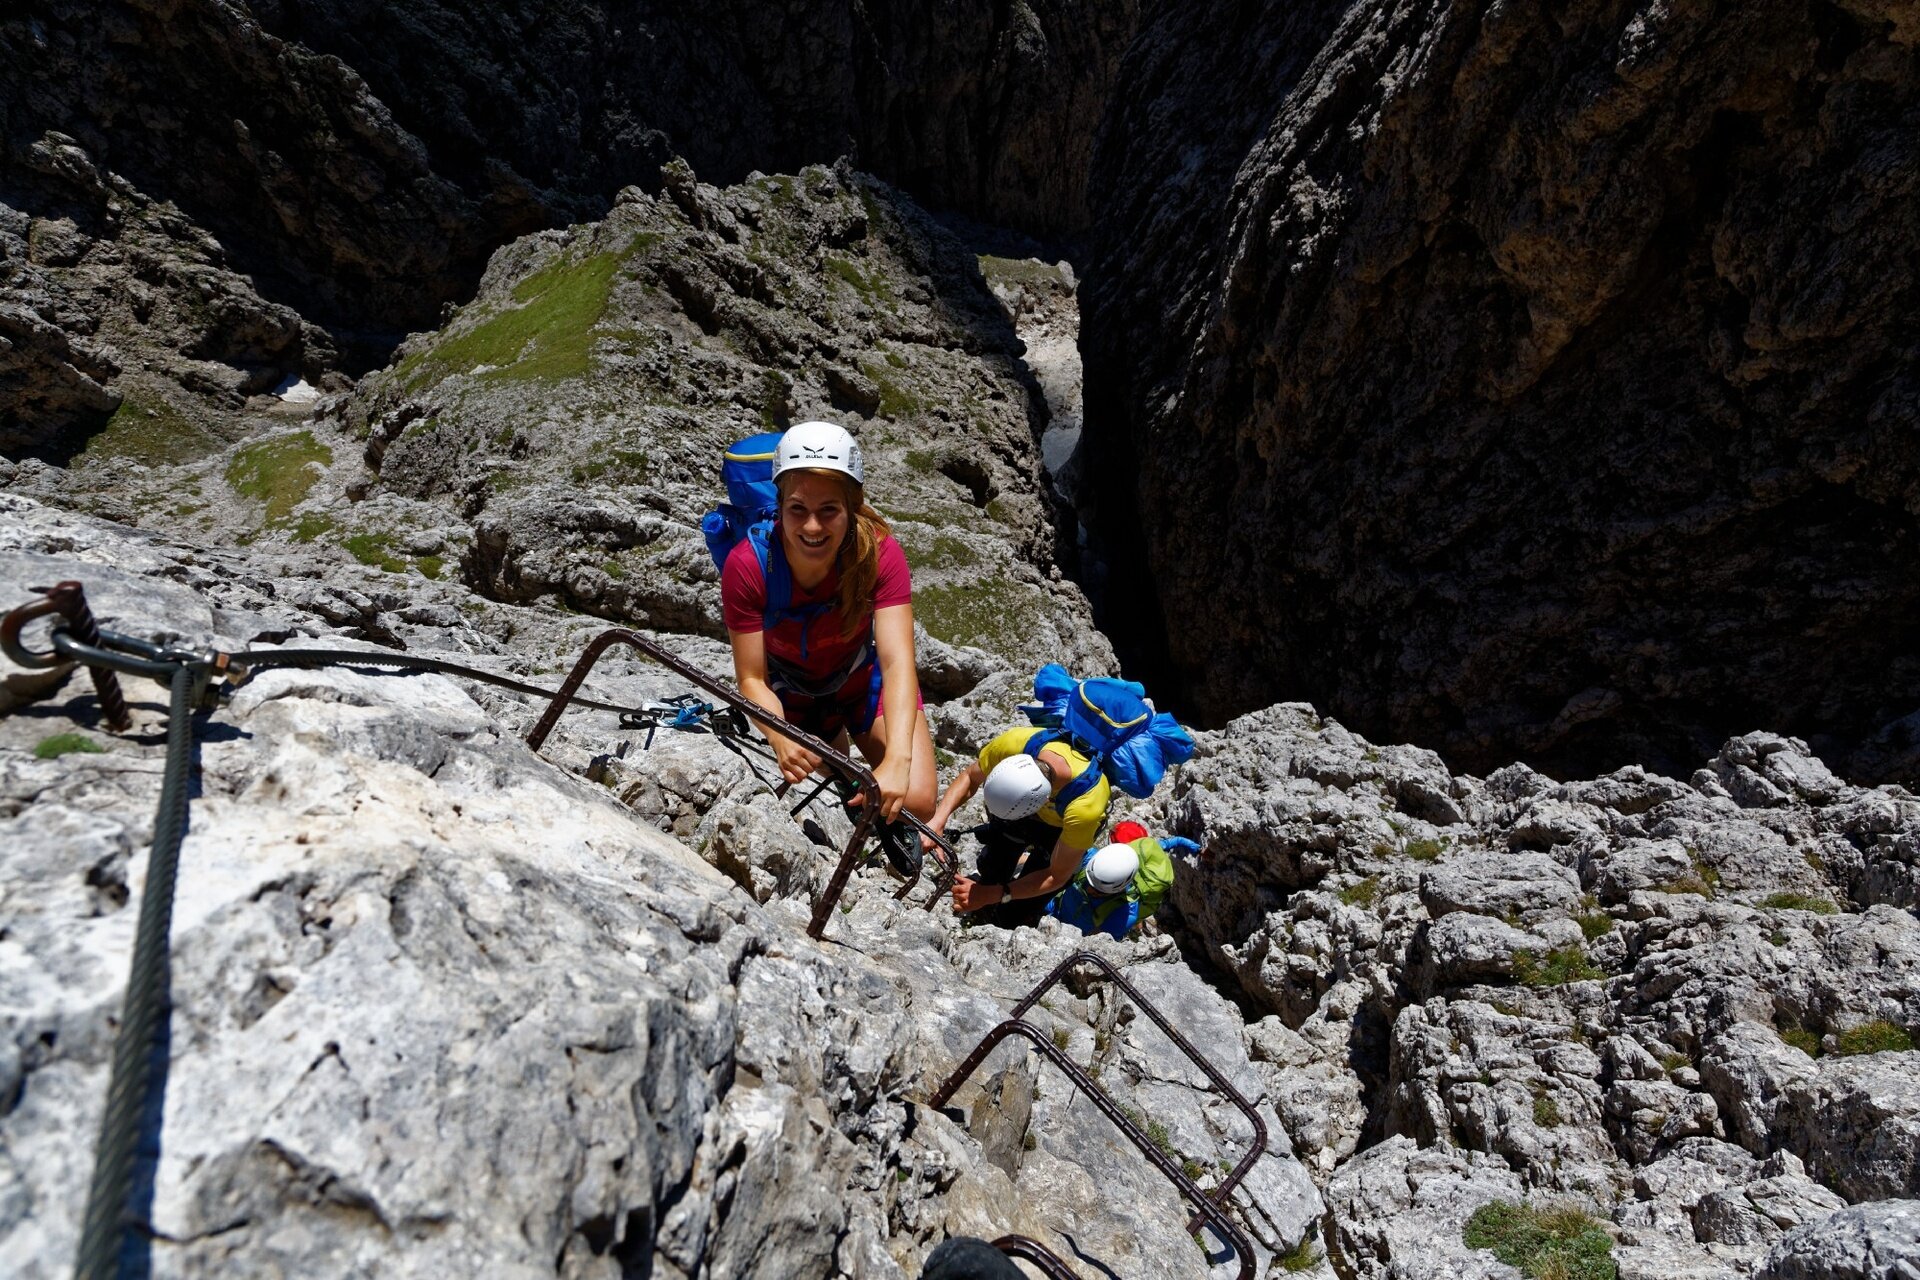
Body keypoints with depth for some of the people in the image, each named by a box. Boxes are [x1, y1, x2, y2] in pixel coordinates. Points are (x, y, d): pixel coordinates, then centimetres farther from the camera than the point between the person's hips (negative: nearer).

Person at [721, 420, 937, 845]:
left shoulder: (879, 554, -31)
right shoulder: (747, 565, -32)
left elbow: (898, 663, -38)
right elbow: (752, 679, -26)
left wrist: (897, 762, -52)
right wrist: (782, 741, -46)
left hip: (863, 677, 0)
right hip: (792, 691, 1)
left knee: (913, 801, -16)